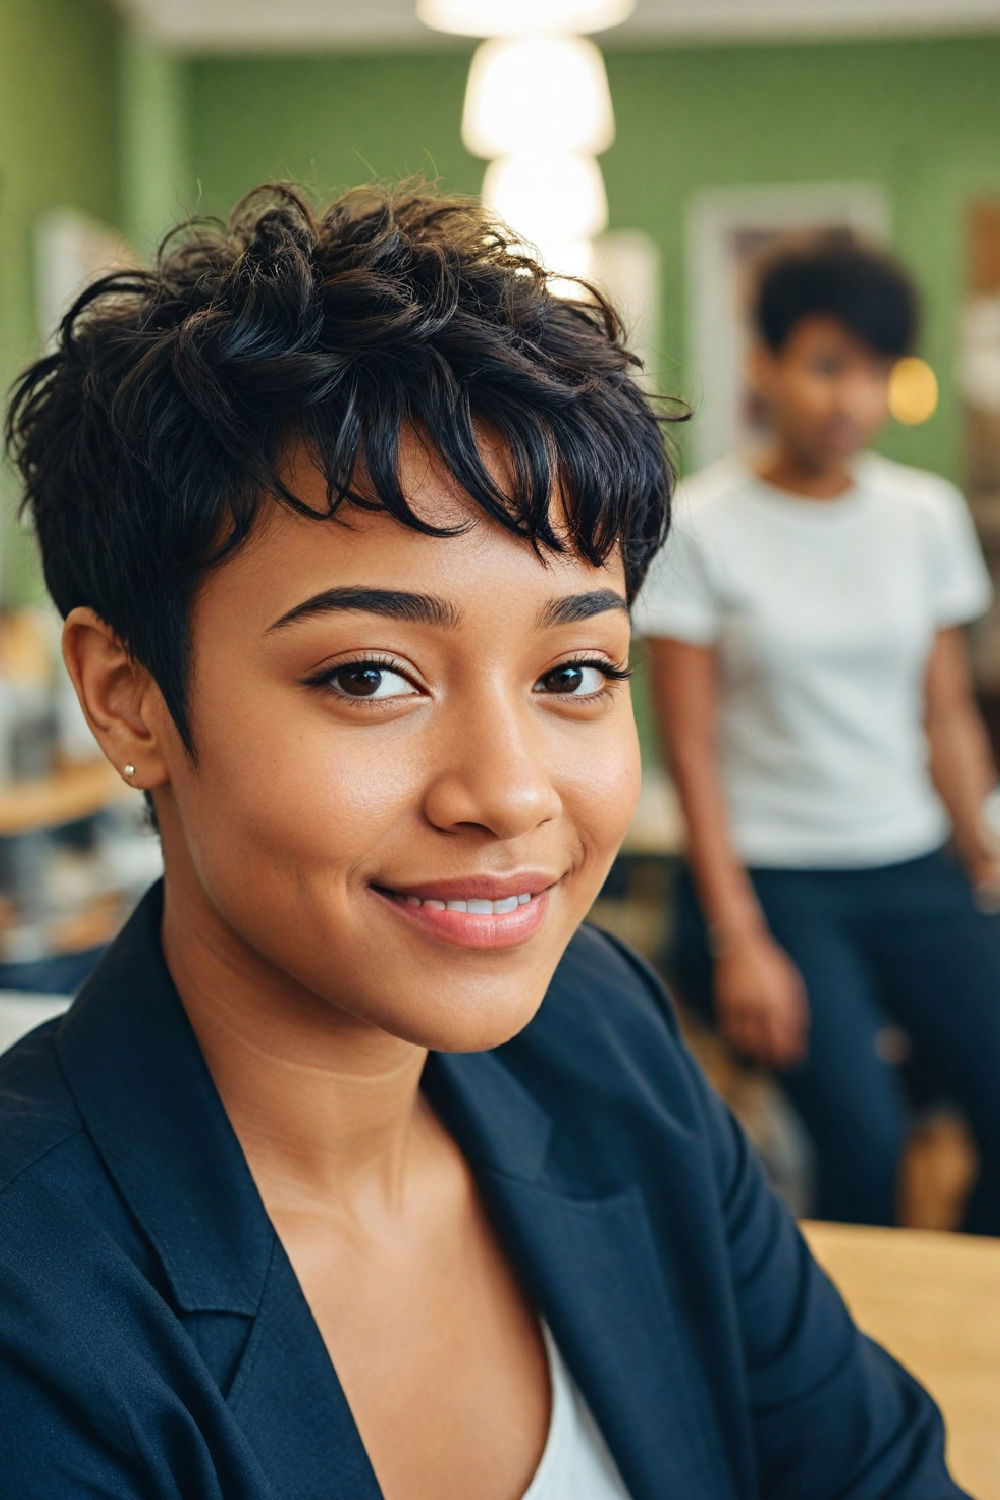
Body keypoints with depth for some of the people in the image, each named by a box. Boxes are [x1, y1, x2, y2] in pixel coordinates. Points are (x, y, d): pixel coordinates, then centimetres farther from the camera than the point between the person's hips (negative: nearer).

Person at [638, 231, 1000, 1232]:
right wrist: (738, 939, -11)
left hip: (916, 869, 4)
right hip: (771, 876, -4)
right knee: (864, 1137, -23)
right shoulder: (700, 526, -4)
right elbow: (691, 749, -6)